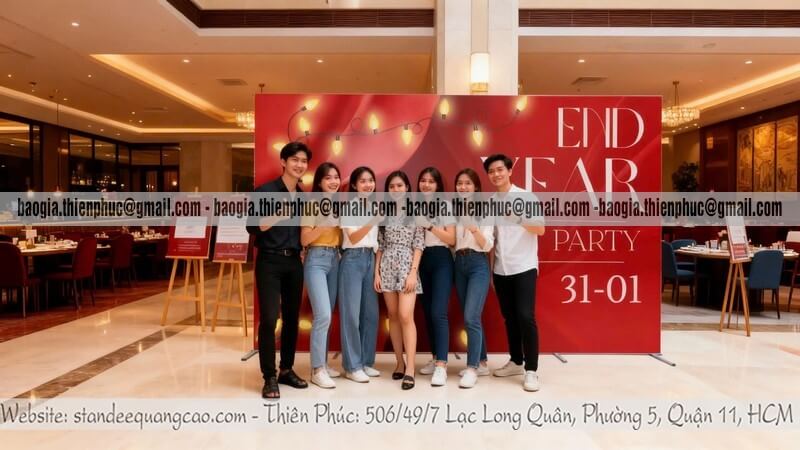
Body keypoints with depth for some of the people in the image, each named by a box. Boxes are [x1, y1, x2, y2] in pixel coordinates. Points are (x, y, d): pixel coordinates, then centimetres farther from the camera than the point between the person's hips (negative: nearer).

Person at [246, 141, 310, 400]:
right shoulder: (265, 191, -6)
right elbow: (252, 227, -11)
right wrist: (275, 218, -25)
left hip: (294, 262, 6)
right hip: (270, 261, -6)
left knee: (292, 318, 9)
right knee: (269, 318, -9)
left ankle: (286, 370, 23)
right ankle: (269, 378, 1)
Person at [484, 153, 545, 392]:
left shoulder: (525, 196, -3)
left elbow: (540, 230, -4)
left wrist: (518, 218, -17)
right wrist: (489, 267, 8)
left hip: (524, 267, -4)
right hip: (500, 269, 4)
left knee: (525, 316, -10)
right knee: (509, 317, 11)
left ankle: (531, 370, -2)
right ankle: (516, 362, 25)